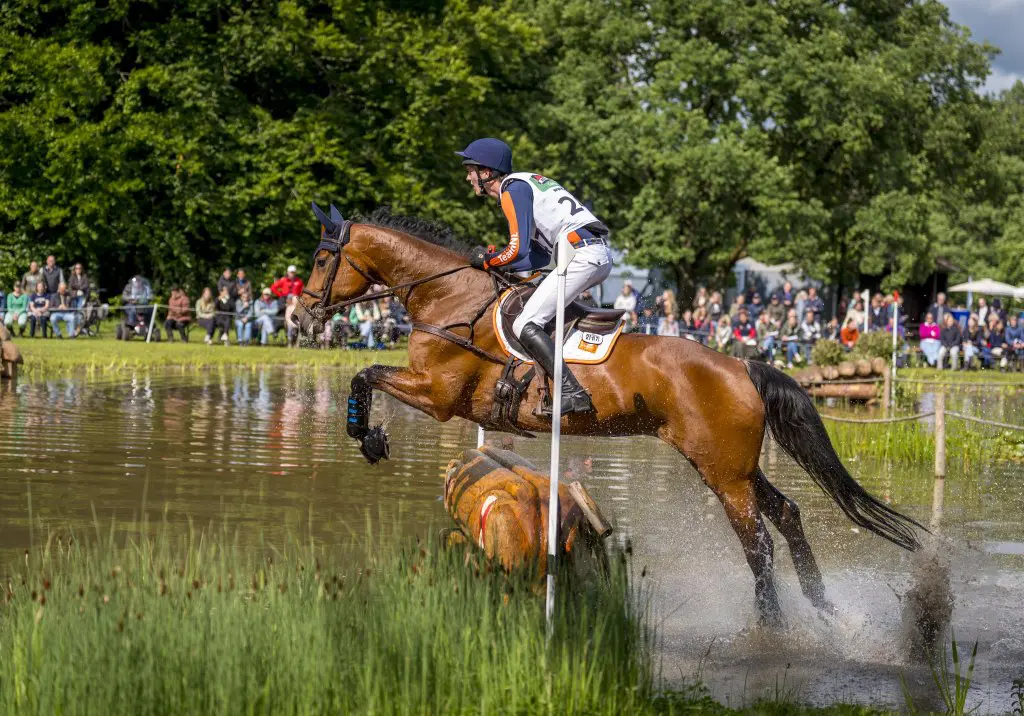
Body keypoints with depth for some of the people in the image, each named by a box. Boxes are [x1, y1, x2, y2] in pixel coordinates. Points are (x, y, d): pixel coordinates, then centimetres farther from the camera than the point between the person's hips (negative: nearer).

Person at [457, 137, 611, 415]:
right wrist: (496, 260, 16)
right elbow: (541, 256, 25)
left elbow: (518, 250, -14)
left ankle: (573, 394, -24)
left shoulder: (513, 189, -4)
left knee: (525, 326, -13)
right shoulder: (525, 184, 26)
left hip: (582, 254, -10)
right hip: (600, 255, 10)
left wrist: (488, 262, 4)